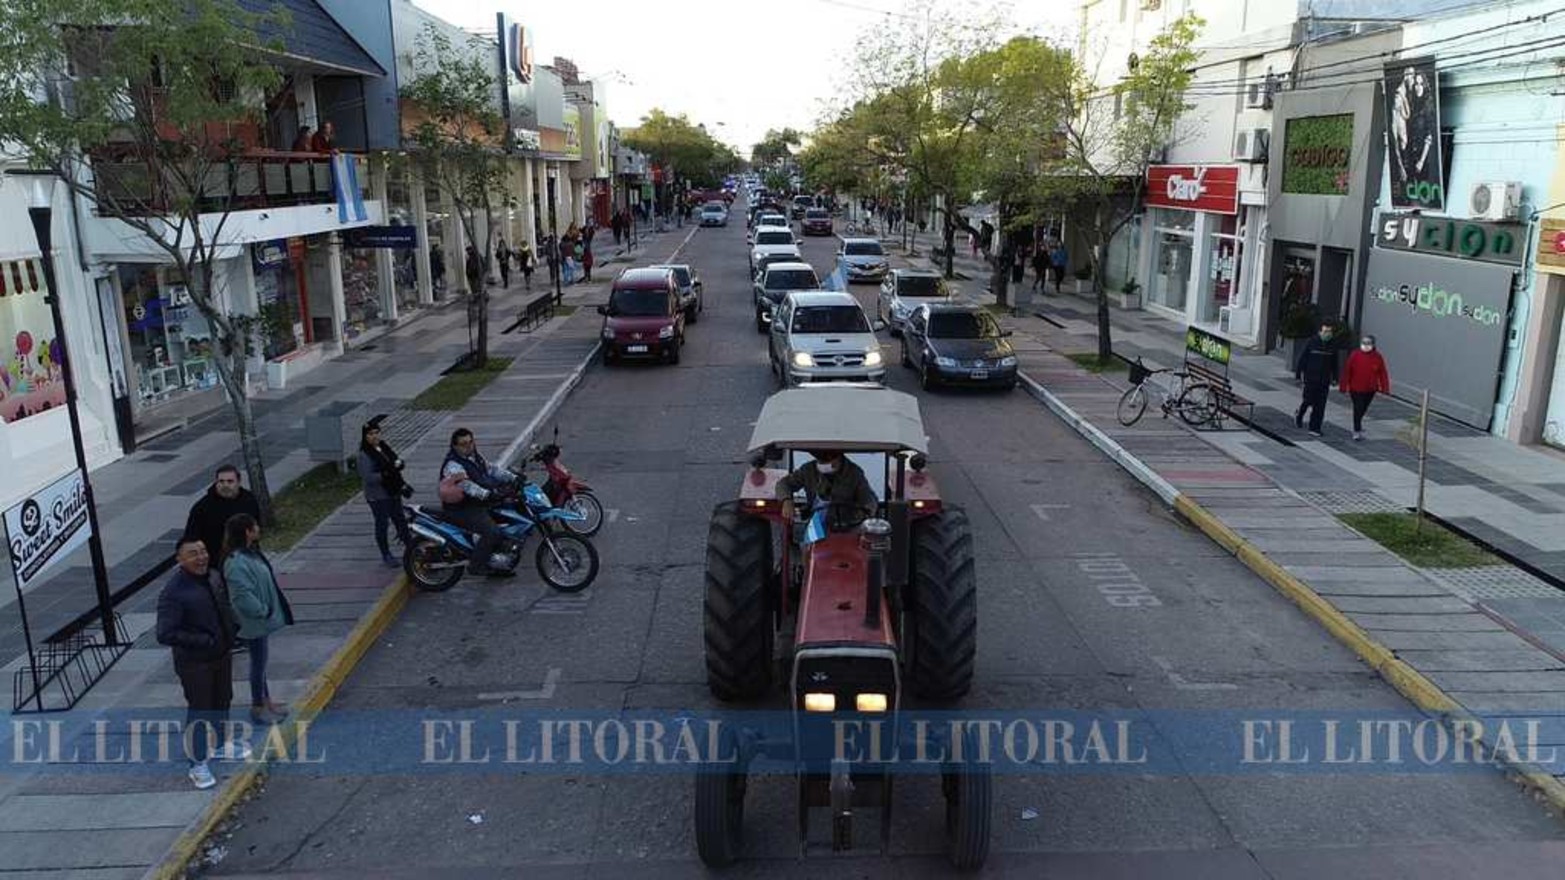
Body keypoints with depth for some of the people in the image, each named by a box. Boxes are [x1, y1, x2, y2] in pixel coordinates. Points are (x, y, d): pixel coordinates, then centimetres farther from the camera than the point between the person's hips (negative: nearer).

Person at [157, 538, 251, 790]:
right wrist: (203, 641, -28)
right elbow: (165, 635, -28)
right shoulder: (173, 593, -26)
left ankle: (223, 745, 45)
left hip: (222, 654, 7)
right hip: (194, 662, -7)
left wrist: (230, 633, 2)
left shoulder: (212, 577, -2)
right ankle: (198, 765, 23)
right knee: (198, 711, 5)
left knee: (223, 702, 24)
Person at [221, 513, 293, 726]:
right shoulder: (236, 563, -28)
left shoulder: (250, 553, 4)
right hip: (253, 623, -10)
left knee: (260, 660, 22)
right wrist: (263, 611, -19)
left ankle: (265, 700, 37)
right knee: (258, 661, 5)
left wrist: (266, 610, 11)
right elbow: (242, 596, -30)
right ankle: (257, 707, 21)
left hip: (260, 620, 10)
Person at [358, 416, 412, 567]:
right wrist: (385, 475, -30)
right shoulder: (364, 455, -17)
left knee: (400, 520, 17)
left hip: (393, 492, 7)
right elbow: (367, 477, -24)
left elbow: (397, 461, 11)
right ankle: (386, 555, 17)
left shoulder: (385, 446, 5)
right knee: (382, 524, 4)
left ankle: (411, 548, 30)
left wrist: (399, 463, -12)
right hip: (377, 496, -7)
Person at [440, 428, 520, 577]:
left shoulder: (475, 457, 10)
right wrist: (488, 494, -50)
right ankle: (476, 565, -10)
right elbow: (467, 485, -35)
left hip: (479, 503, 10)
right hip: (461, 510, -10)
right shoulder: (453, 466, -20)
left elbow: (491, 469, 13)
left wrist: (514, 478, 1)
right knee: (492, 532, -25)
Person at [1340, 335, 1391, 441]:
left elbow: (1383, 374, -1)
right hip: (1356, 389, -3)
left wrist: (1384, 389, -3)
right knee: (1358, 409, -5)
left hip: (1370, 390, 3)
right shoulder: (1354, 355, -10)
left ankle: (1358, 423, 44)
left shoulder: (1377, 357, -4)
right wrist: (1344, 387, -8)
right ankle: (1357, 431, 3)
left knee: (1363, 409, 18)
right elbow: (1347, 371, -7)